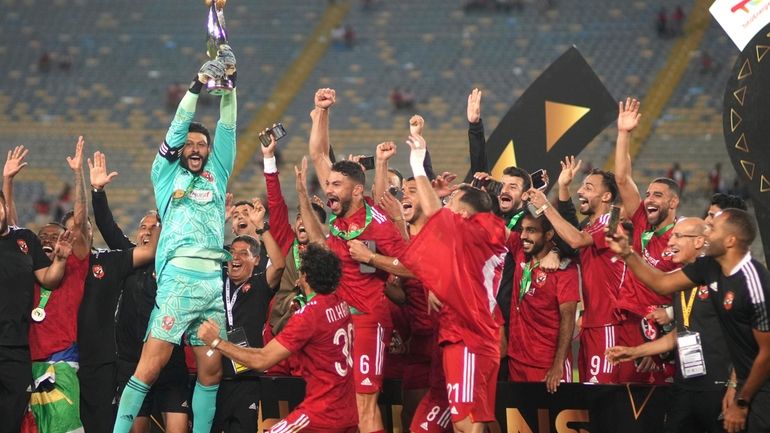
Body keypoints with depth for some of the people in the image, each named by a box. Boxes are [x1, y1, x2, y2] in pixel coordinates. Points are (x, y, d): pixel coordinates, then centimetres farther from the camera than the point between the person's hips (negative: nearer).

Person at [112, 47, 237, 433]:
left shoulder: (216, 175, 21)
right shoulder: (168, 175, 13)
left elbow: (227, 129, 16)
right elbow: (179, 126, 6)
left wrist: (229, 79, 9)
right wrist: (198, 84, -1)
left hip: (215, 279, 4)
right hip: (179, 275, -4)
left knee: (211, 369, 3)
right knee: (151, 363, -10)